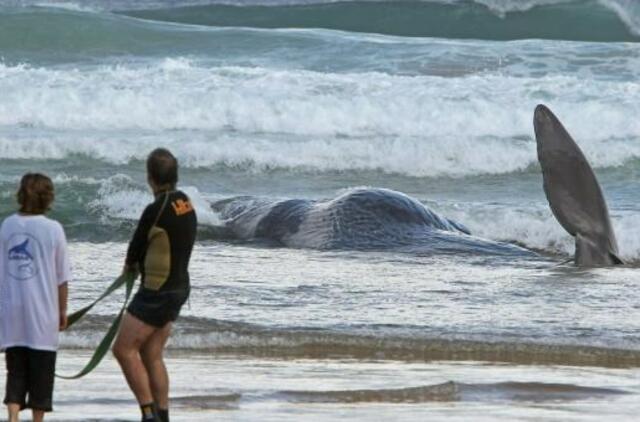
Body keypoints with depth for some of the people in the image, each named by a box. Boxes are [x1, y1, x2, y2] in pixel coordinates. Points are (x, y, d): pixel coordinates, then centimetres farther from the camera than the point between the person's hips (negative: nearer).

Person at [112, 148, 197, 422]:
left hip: (158, 291, -9)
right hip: (178, 287, 9)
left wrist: (130, 264, 16)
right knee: (151, 356, 13)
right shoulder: (185, 204, 8)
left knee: (124, 349, -6)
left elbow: (135, 249, -5)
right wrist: (138, 263, 8)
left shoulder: (156, 211, -20)